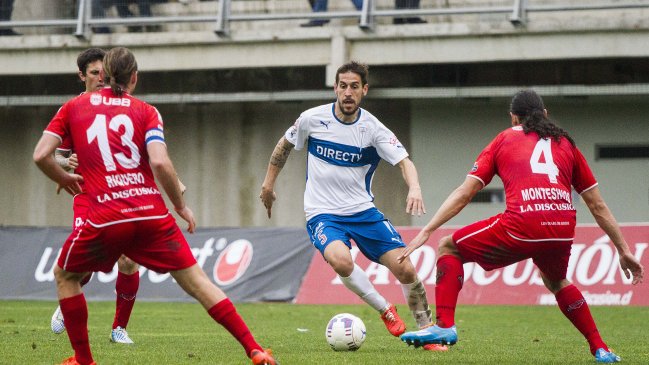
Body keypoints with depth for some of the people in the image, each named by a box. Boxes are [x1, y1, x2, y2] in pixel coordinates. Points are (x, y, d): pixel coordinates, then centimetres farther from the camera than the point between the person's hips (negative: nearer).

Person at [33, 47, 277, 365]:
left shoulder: (74, 107, 12)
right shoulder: (145, 111, 8)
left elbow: (41, 155, 4)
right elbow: (160, 162, -7)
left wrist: (64, 179, 23)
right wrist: (181, 206, 5)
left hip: (105, 218, -1)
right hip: (152, 213, 1)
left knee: (65, 276, 24)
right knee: (195, 281, 6)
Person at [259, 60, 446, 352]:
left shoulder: (372, 128, -7)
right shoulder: (312, 119, -5)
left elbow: (404, 162, -15)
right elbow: (284, 146, 14)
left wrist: (414, 189, -35)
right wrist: (268, 184, 18)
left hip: (363, 211, 1)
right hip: (323, 215, -1)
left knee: (406, 269, -11)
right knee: (341, 261, -33)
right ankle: (386, 311, -9)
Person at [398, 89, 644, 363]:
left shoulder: (503, 140, 20)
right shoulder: (565, 143, 26)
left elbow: (464, 193, 12)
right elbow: (597, 206, 25)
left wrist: (426, 232, 12)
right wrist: (624, 250, 30)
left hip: (520, 227, -4)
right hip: (563, 231, 4)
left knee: (448, 248, 17)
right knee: (555, 281, 36)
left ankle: (445, 325, 2)